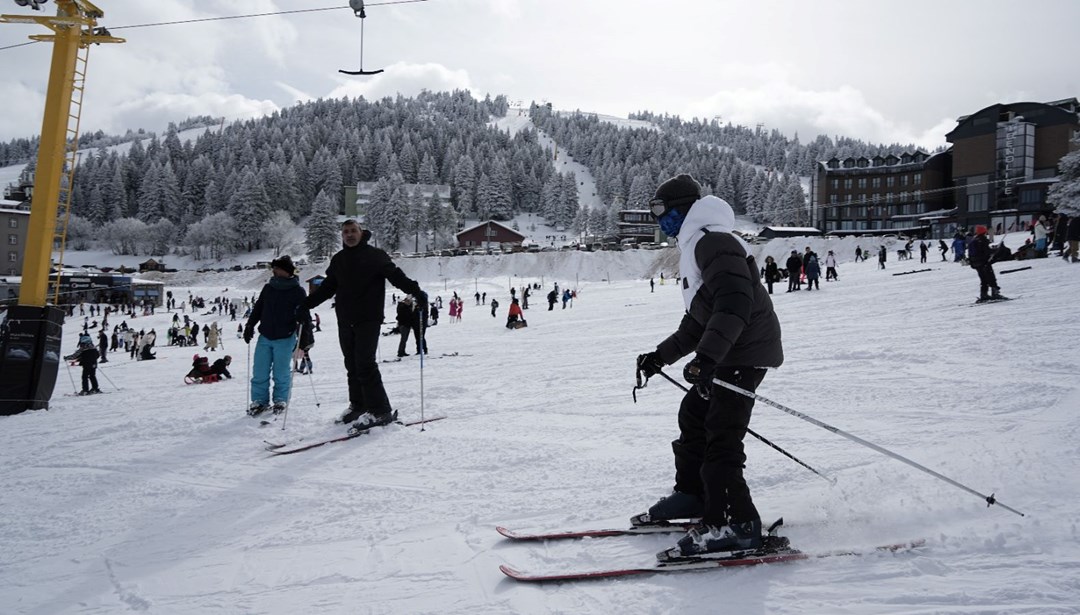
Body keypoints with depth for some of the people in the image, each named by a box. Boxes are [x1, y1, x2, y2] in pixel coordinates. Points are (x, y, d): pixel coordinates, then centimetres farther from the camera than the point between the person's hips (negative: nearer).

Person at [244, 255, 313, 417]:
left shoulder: (297, 292, -5)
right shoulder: (268, 288, 7)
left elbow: (304, 315, -4)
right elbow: (257, 309, 17)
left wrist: (305, 337, -10)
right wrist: (249, 326, 13)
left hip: (285, 338, -4)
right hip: (265, 337, 4)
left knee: (281, 373, 2)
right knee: (260, 372, 4)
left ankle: (281, 401, 19)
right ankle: (259, 401, 17)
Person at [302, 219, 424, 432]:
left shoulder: (375, 255, -2)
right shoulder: (338, 260, 14)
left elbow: (396, 275, -9)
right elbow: (327, 287, 23)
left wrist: (416, 292, -22)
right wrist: (306, 304, 20)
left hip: (368, 320, -6)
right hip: (345, 321, 6)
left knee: (365, 364, -12)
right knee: (352, 365, 8)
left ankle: (380, 410, -8)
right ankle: (358, 406, 18)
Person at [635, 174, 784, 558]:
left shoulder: (713, 241, -13)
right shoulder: (697, 246, 22)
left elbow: (735, 303, -28)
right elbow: (698, 321, 26)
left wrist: (705, 357, -36)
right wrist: (662, 355, 23)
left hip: (746, 351, -11)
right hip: (727, 352, 11)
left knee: (720, 436, -14)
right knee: (693, 416, 18)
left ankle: (735, 523, -11)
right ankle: (692, 494, 30)